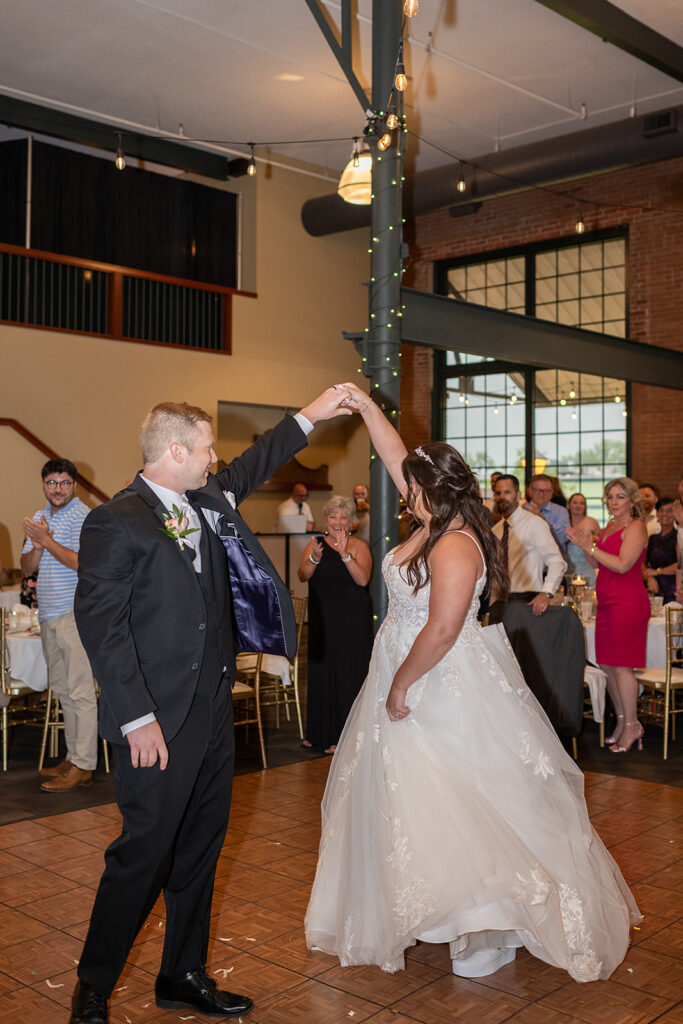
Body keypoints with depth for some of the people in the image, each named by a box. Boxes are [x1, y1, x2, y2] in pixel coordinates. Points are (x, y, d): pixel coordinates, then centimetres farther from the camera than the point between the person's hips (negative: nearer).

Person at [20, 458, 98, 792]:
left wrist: (46, 539, -14)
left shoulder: (83, 517, -7)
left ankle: (83, 767, -5)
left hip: (76, 613, -8)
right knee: (63, 690, 12)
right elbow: (27, 568, 14)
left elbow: (82, 562, -19)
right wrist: (37, 547, -5)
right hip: (48, 615, 8)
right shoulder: (39, 519, 17)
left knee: (81, 692, -7)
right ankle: (73, 757, 21)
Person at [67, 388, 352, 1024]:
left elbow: (252, 466, 30)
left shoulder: (208, 501, 10)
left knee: (200, 852, 16)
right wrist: (137, 718, -21)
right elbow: (100, 624, -18)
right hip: (159, 723, -8)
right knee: (143, 854, 1)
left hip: (214, 712, 8)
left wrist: (308, 418, 31)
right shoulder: (116, 523, -14)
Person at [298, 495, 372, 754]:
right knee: (320, 672, 9)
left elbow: (363, 579, -16)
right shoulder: (315, 544, 5)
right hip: (322, 620, 3)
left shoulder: (359, 546, -3)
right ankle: (318, 732, 21)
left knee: (347, 674, -1)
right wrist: (315, 558, -24)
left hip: (352, 621, -3)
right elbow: (303, 576, -6)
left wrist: (345, 555, -26)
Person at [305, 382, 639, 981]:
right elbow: (397, 457, 13)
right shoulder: (437, 523, 4)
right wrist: (366, 407, 11)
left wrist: (400, 685, -19)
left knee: (460, 808, -3)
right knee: (409, 794, 18)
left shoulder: (455, 547, -23)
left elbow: (441, 631, -27)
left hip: (446, 690, -10)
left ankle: (493, 930, 8)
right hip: (419, 681, 10)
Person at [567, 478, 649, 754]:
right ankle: (621, 721, 21)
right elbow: (597, 563, 18)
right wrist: (583, 545, 2)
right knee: (606, 665, 10)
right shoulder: (610, 526, 17)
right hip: (607, 602, 9)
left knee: (620, 665, -5)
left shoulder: (635, 527, -9)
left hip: (627, 603, -8)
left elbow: (622, 565, -19)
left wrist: (591, 546, -16)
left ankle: (632, 726, 6)